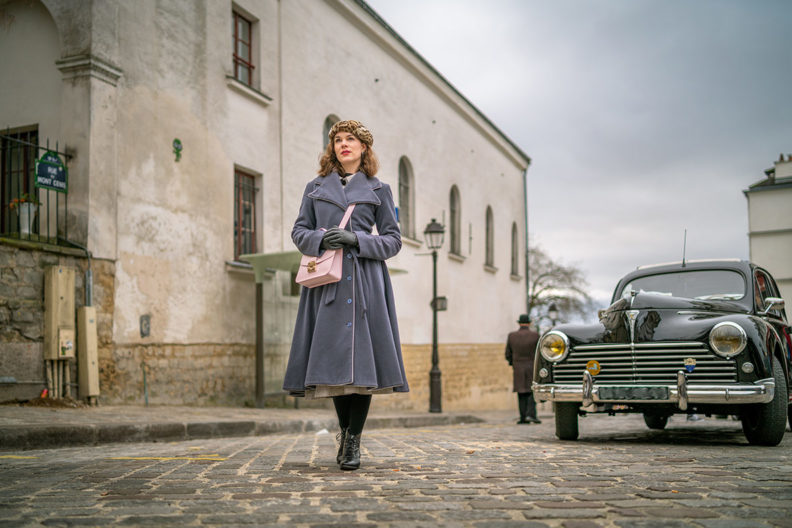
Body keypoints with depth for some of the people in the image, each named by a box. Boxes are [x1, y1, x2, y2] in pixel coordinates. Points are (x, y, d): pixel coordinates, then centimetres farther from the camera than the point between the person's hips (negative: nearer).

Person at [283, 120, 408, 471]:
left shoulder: (378, 190, 11)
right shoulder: (316, 187, 16)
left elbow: (393, 239, 7)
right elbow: (299, 231, 13)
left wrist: (356, 239, -10)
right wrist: (320, 239, -9)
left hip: (365, 281, -1)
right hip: (326, 280, 2)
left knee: (361, 356, -7)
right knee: (332, 357, 0)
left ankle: (353, 441, 1)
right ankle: (344, 430, 21)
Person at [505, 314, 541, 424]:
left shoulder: (511, 336, -1)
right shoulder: (535, 335, -7)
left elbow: (508, 354, 4)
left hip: (518, 368, 2)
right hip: (532, 368, -2)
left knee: (522, 393, 8)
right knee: (532, 391, 5)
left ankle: (523, 417, 5)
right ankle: (531, 414, -8)